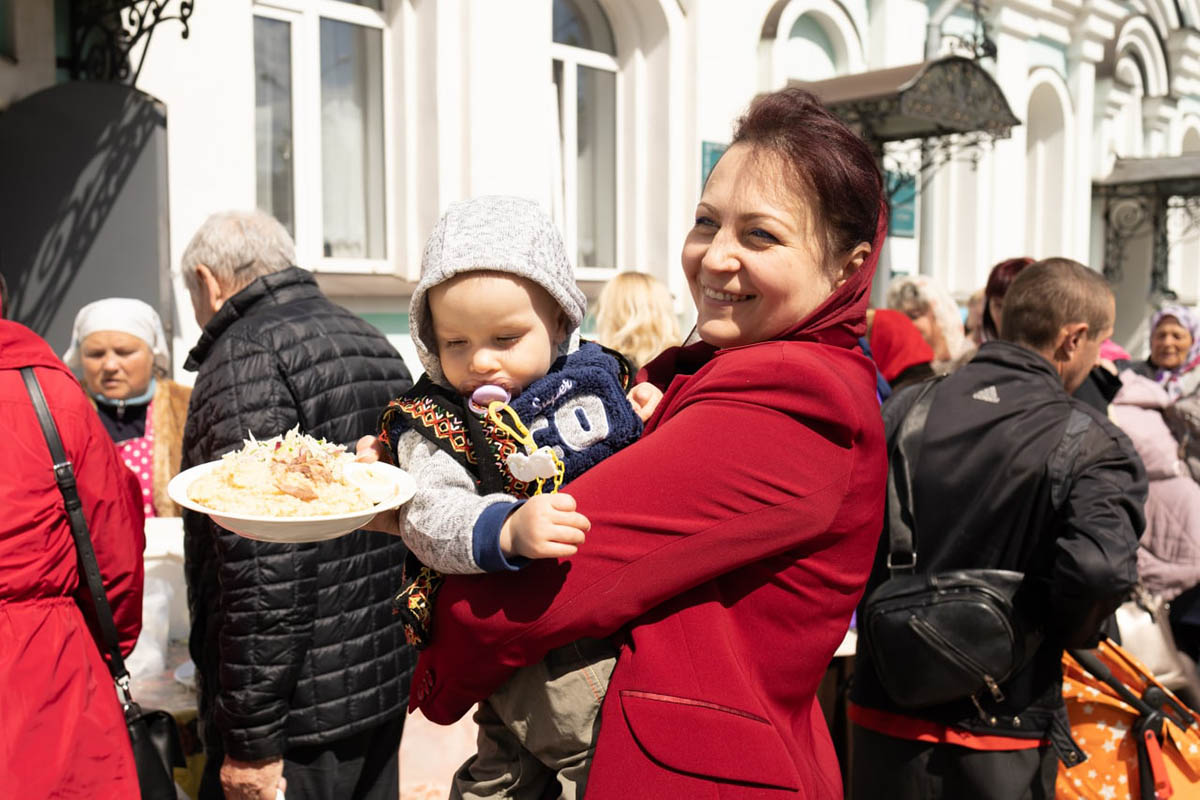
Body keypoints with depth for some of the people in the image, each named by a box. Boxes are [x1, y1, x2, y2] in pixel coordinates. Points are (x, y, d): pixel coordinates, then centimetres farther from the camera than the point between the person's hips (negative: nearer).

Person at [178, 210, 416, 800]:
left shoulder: (248, 354, -14)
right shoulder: (376, 346, 13)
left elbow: (261, 560, -23)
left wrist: (252, 735, -18)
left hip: (301, 704, -9)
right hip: (387, 682, 9)